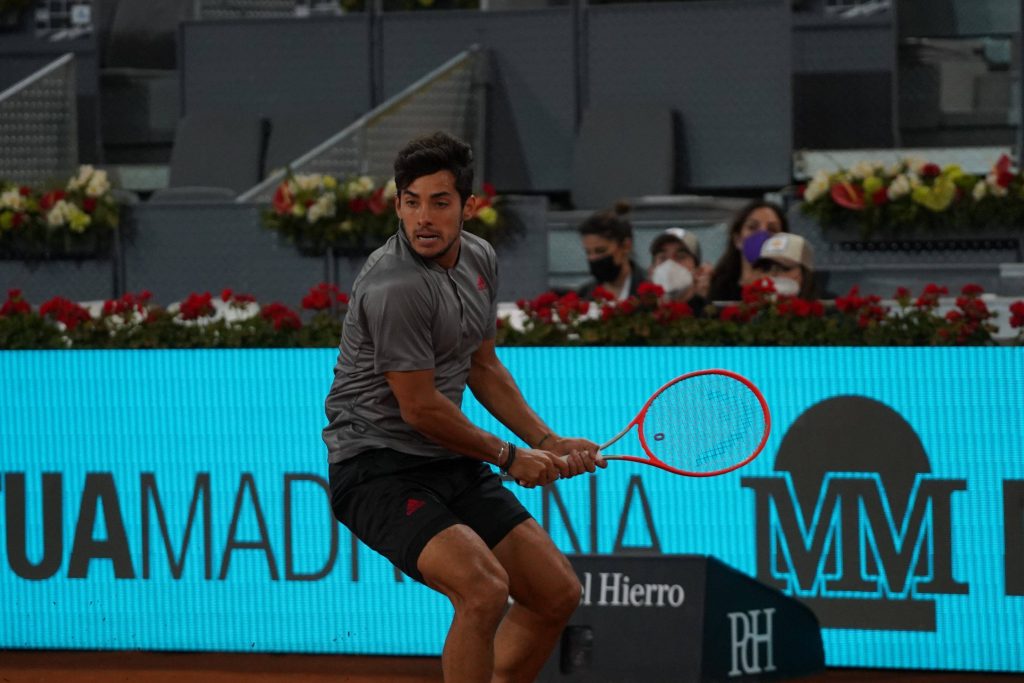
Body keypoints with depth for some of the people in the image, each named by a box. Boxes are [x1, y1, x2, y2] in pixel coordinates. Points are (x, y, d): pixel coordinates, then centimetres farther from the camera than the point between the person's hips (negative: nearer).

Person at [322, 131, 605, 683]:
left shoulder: (479, 259, 6)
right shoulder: (396, 286, -23)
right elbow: (420, 409, -19)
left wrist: (547, 444, 11)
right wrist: (508, 457, -5)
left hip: (453, 467, 9)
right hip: (379, 467, -9)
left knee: (558, 594, 9)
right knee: (484, 590, -29)